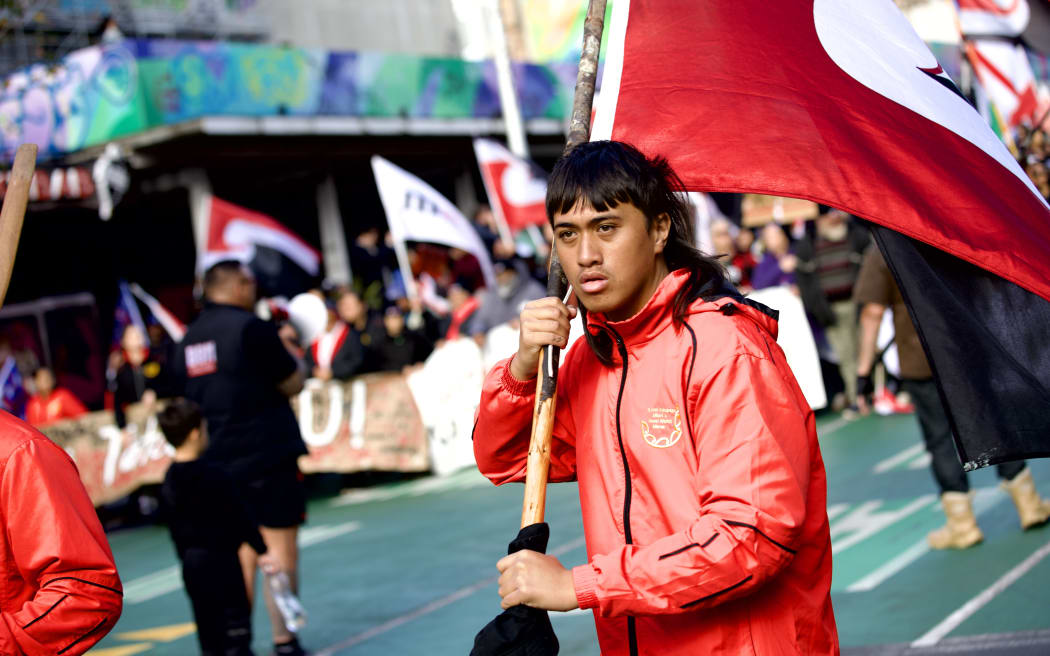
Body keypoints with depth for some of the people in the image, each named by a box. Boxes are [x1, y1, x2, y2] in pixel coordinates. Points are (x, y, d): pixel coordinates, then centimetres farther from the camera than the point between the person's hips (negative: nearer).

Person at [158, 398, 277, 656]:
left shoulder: (169, 481, 4)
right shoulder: (214, 476, -17)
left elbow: (175, 528, 12)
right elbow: (239, 516, -14)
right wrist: (261, 550, -8)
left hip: (192, 562, 7)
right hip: (220, 557, -7)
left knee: (208, 632, 13)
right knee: (235, 620, -1)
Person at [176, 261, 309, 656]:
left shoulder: (189, 339, 9)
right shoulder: (251, 328, -12)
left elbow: (187, 398, 17)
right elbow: (292, 384, -7)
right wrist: (292, 354, 11)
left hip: (219, 460, 7)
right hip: (268, 455, -7)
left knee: (240, 552, 14)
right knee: (281, 548, -1)